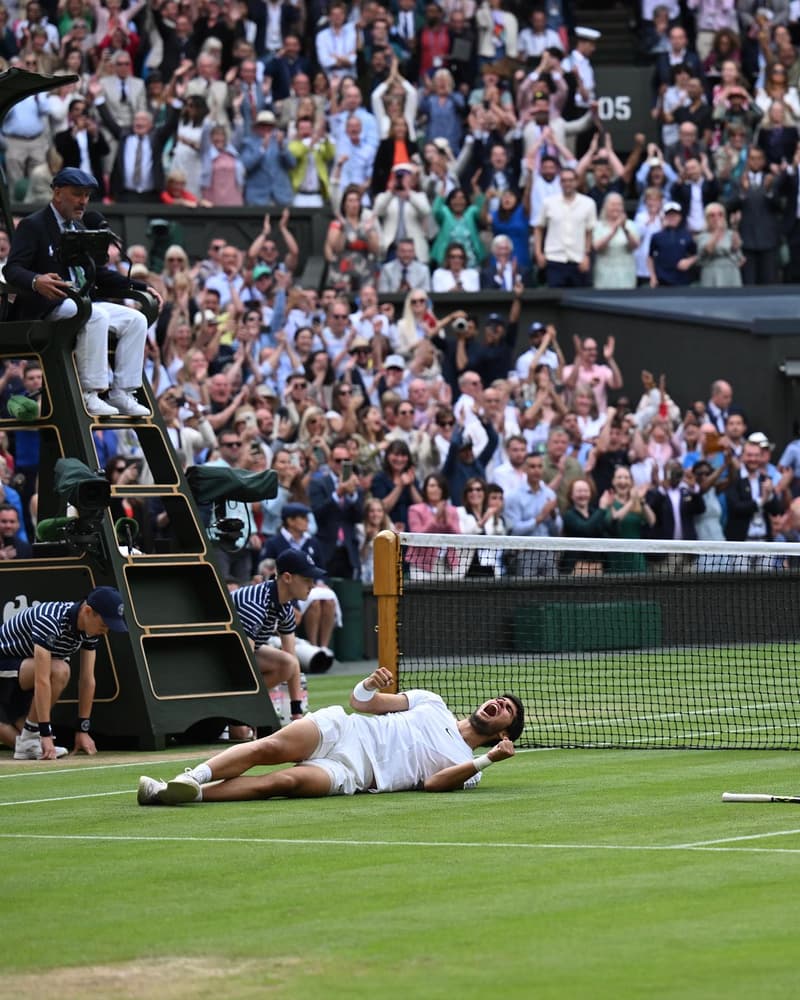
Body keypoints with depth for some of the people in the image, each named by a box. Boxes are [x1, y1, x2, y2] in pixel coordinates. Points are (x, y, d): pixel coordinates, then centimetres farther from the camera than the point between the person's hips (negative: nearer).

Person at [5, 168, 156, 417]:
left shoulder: (79, 229, 21)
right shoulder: (32, 226, -4)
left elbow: (100, 275, 23)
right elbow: (12, 269, -17)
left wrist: (141, 288, 11)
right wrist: (36, 282, -40)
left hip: (81, 304, 8)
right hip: (45, 307, -8)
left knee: (136, 319, -8)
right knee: (97, 317, -34)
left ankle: (121, 393, -13)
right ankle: (88, 394, -32)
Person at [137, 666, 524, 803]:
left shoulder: (467, 768, 15)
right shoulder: (431, 703, 24)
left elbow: (433, 783, -7)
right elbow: (361, 701, 19)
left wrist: (487, 760, -18)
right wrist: (371, 685, -6)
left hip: (350, 772, -3)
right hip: (340, 730, 3)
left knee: (284, 781, -31)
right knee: (268, 748, -27)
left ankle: (191, 795, -43)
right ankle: (190, 778, -34)